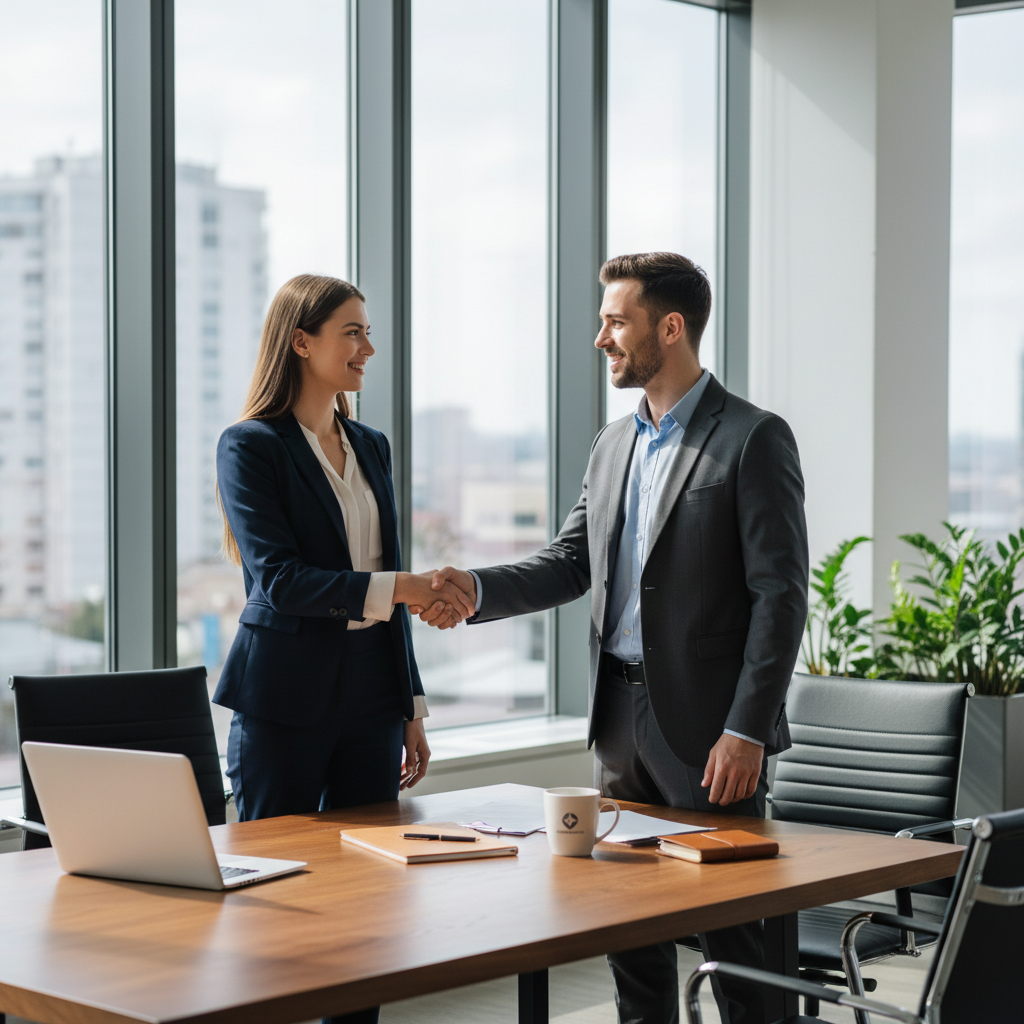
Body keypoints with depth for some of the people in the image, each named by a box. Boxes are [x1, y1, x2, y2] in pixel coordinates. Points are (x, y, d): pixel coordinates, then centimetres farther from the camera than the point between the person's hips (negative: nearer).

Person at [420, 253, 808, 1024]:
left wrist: (746, 731, -18)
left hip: (707, 727, -7)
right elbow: (568, 564, 14)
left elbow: (781, 595, -13)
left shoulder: (754, 439, -10)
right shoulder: (614, 446, 14)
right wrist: (476, 590, -4)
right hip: (621, 714, 7)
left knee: (728, 928, 0)